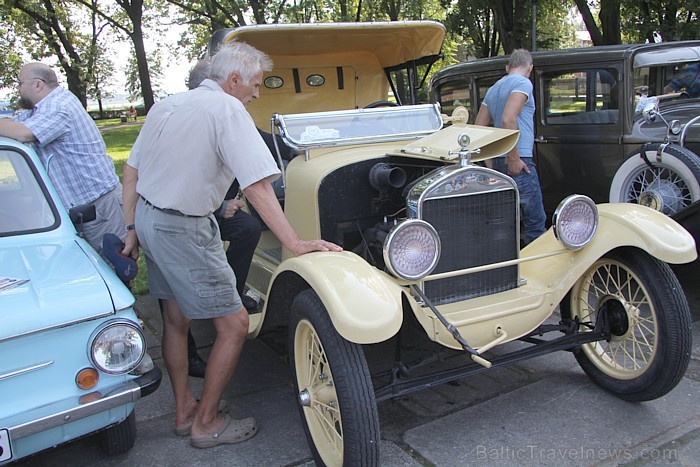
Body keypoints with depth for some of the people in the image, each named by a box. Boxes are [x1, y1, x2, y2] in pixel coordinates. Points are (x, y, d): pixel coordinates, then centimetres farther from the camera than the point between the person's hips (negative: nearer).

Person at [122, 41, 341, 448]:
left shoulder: (165, 106, 10)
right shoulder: (228, 109, -15)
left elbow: (132, 170, 13)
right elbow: (256, 185, -23)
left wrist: (133, 229, 19)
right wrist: (295, 244, -22)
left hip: (147, 218, 10)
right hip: (184, 230, -9)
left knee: (176, 318, 20)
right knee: (234, 324, 1)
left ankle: (185, 410, 35)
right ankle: (206, 423, 15)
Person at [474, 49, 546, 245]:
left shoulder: (494, 88, 18)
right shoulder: (523, 83, -6)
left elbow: (478, 127, 18)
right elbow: (508, 119, -20)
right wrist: (514, 158, -17)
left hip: (498, 162, 9)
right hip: (518, 163, -9)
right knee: (535, 222, -4)